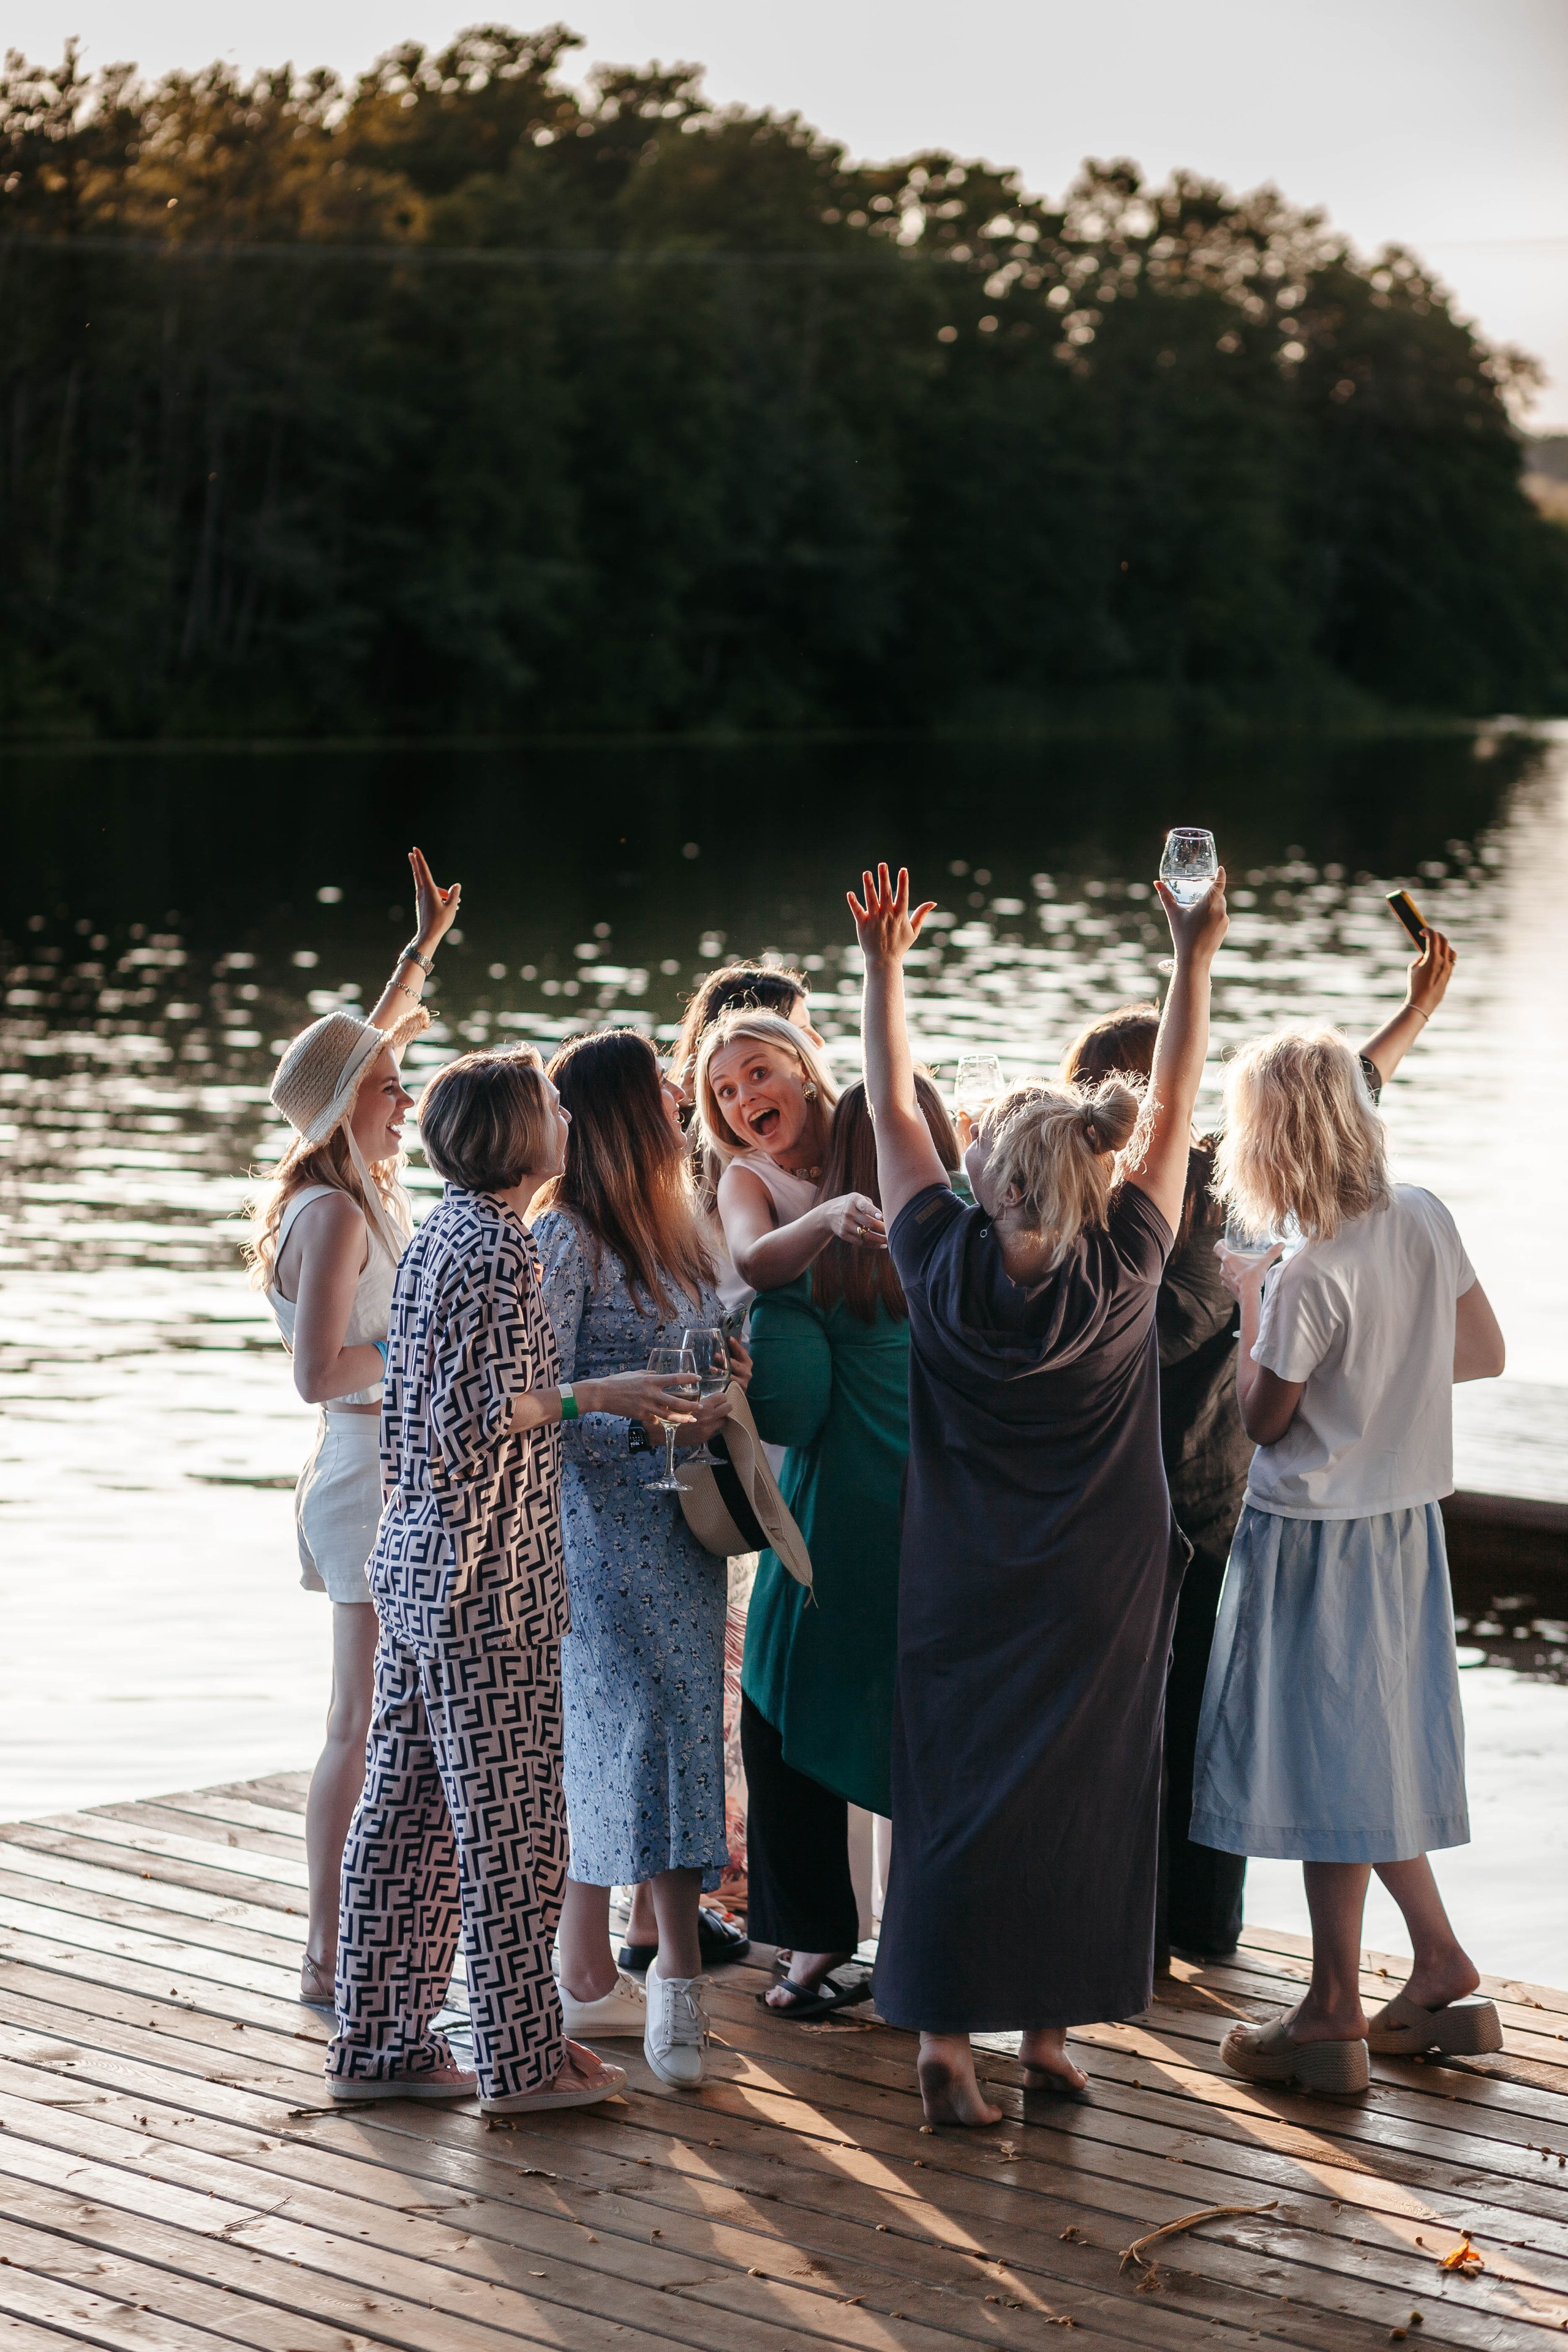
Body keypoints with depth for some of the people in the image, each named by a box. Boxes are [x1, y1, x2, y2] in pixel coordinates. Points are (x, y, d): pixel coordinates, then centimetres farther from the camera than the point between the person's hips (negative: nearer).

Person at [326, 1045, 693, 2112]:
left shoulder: (437, 1237, 12)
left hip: (415, 1559, 9)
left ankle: (379, 2043, 19)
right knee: (509, 1821, 0)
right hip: (488, 1577, -9)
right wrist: (595, 1395, -13)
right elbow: (475, 1415, -21)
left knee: (406, 1806, 12)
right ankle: (523, 2058, 8)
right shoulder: (503, 1247, -16)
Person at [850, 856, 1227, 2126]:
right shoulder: (1123, 1273, -14)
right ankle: (1050, 2032, 17)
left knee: (956, 1797, 6)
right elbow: (1174, 1103, -4)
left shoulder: (947, 1266, -14)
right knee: (1077, 1801, 9)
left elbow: (895, 1106, -2)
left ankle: (948, 2041, 5)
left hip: (962, 1596, 0)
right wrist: (1196, 955, 4)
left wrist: (884, 964, 8)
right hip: (1097, 1601, 0)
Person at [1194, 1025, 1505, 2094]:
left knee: (1330, 1759, 2)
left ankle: (1334, 2016, 10)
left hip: (1315, 1538, -7)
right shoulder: (1425, 1216, -3)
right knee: (1375, 1746, 18)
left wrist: (1245, 1305, -2)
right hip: (1406, 1519, 7)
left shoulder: (1307, 1283, -23)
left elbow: (1263, 1422, -11)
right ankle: (1441, 1964, 23)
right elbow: (1485, 1352, 8)